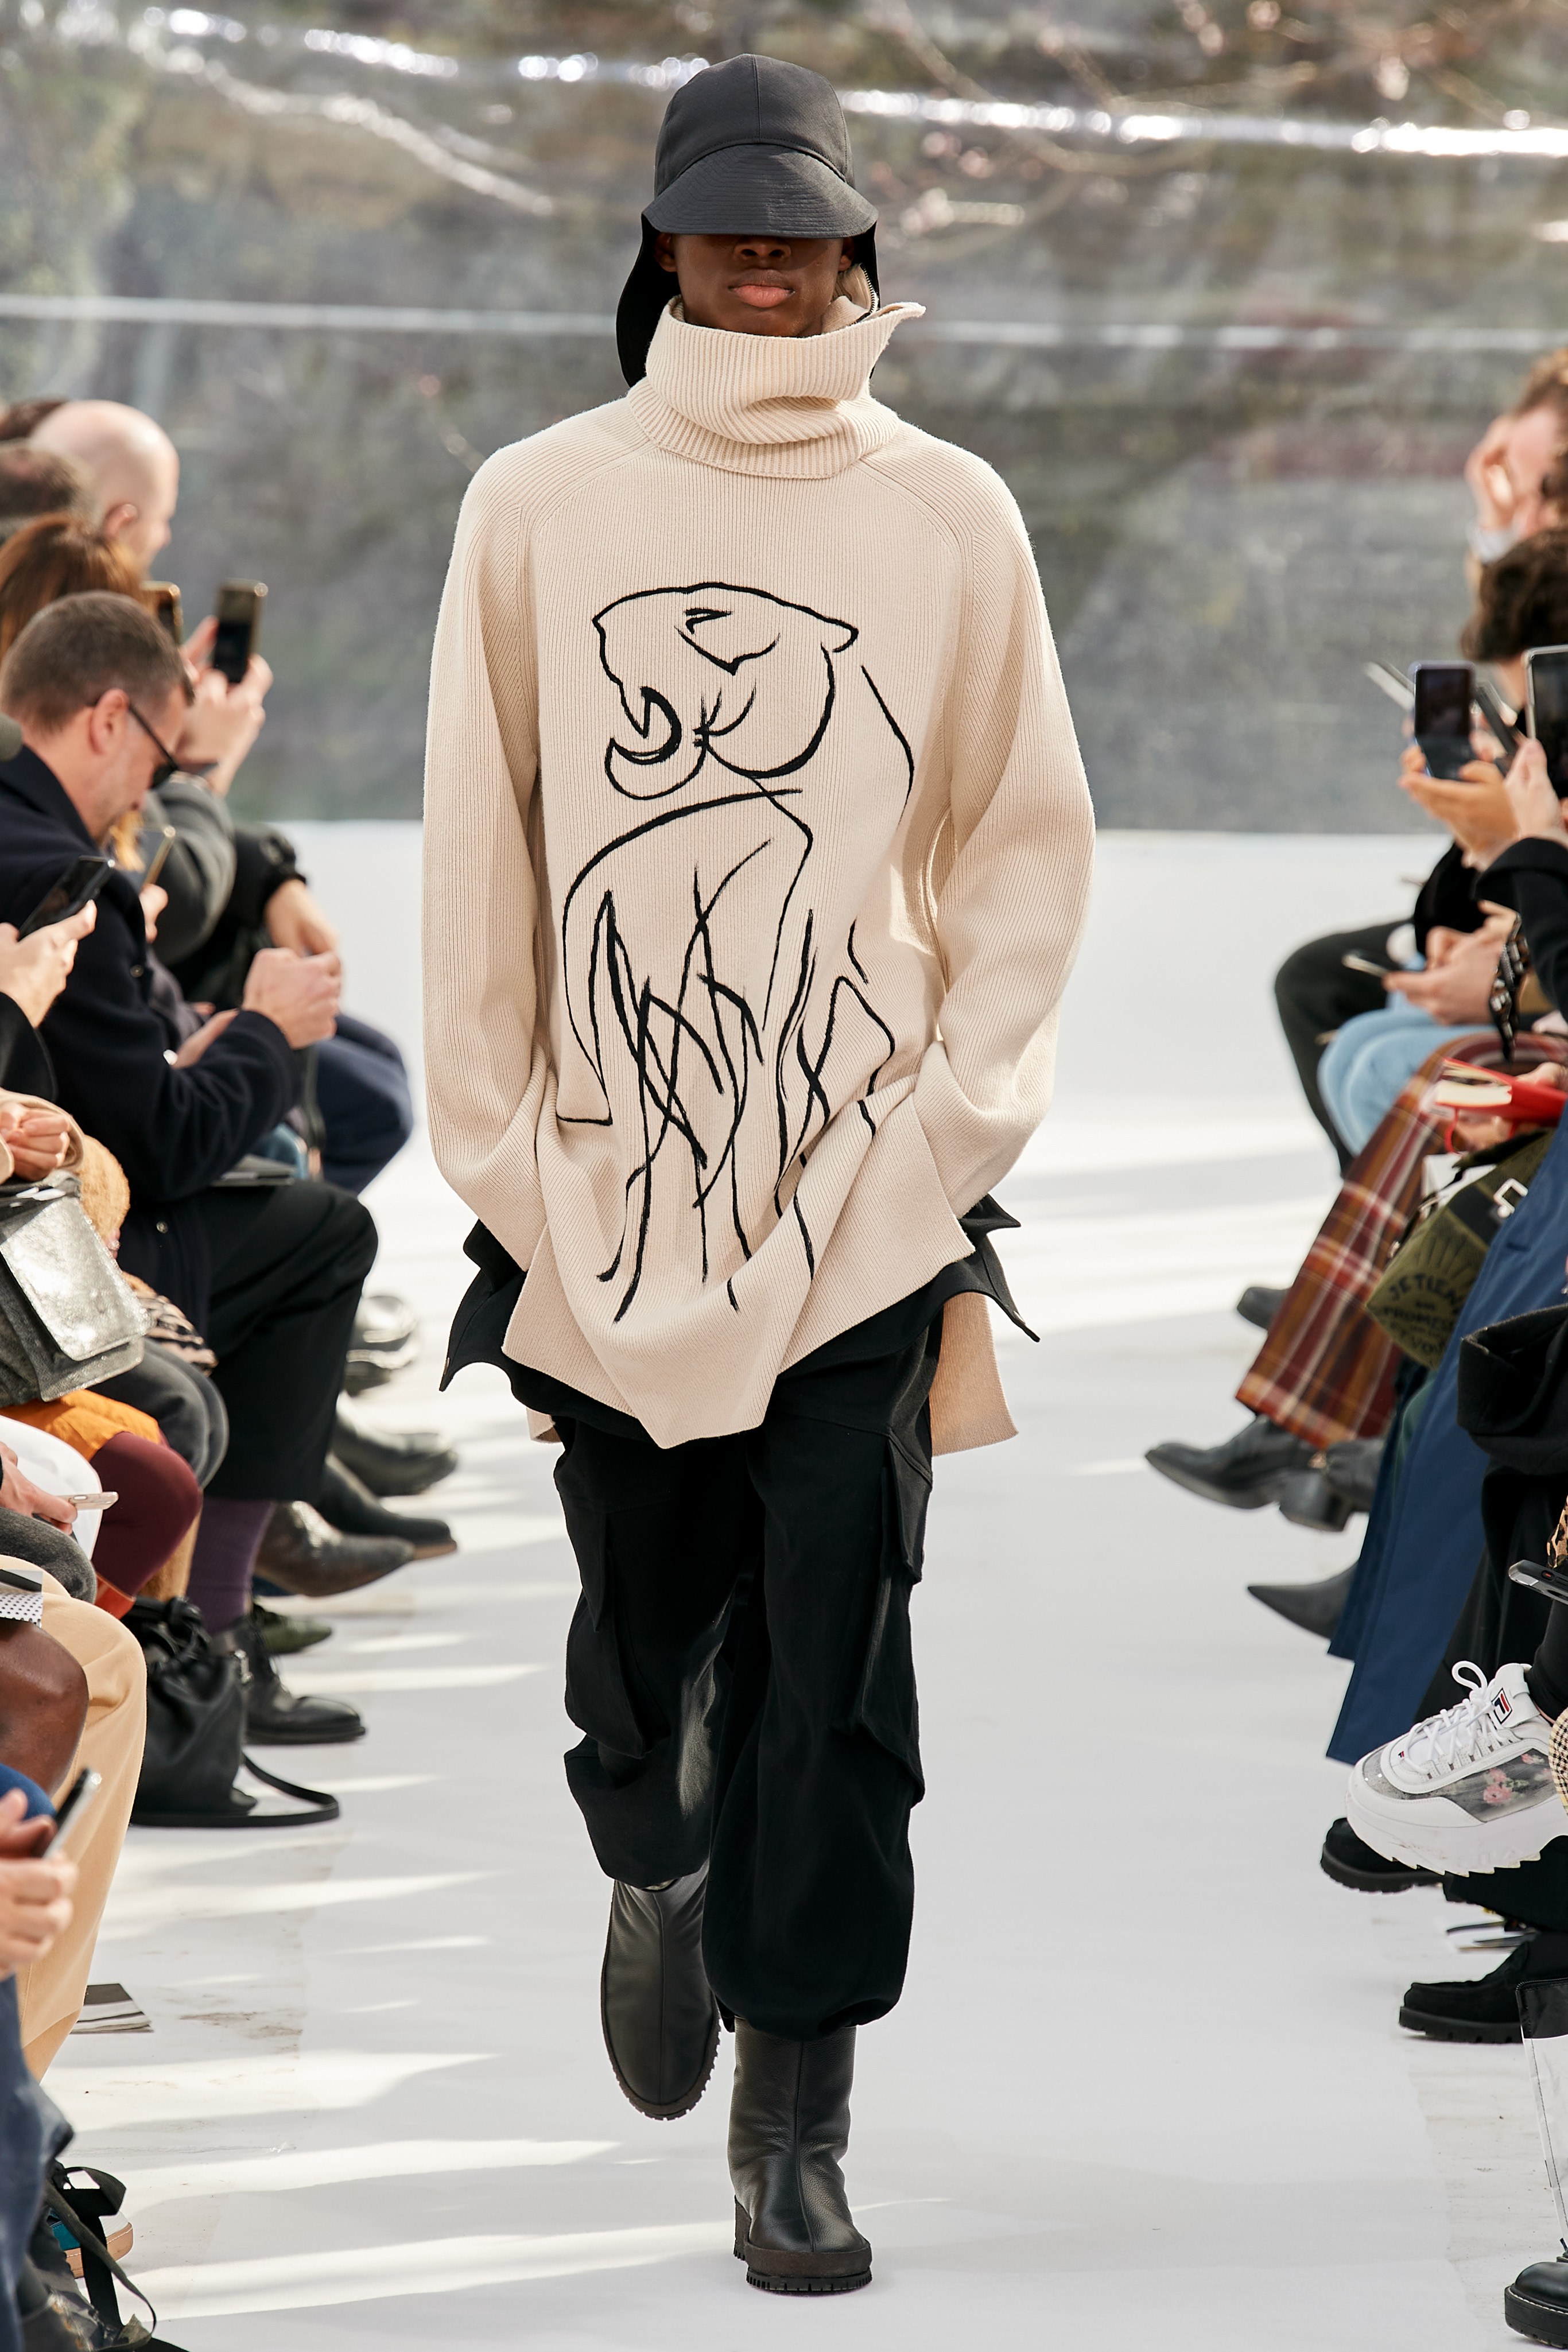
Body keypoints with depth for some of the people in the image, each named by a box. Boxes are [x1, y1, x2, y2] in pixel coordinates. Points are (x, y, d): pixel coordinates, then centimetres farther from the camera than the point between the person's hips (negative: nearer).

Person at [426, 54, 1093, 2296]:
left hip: (865, 1189, -1)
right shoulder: (542, 507, 3)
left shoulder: (950, 516, 3)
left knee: (832, 1669, -6)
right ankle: (661, 1876, 43)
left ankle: (797, 2113, 3)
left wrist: (961, 1123, -2)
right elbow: (480, 857, 4)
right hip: (608, 1189, 1)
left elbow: (1025, 846, 7)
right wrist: (504, 1165, 0)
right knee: (641, 1648, 10)